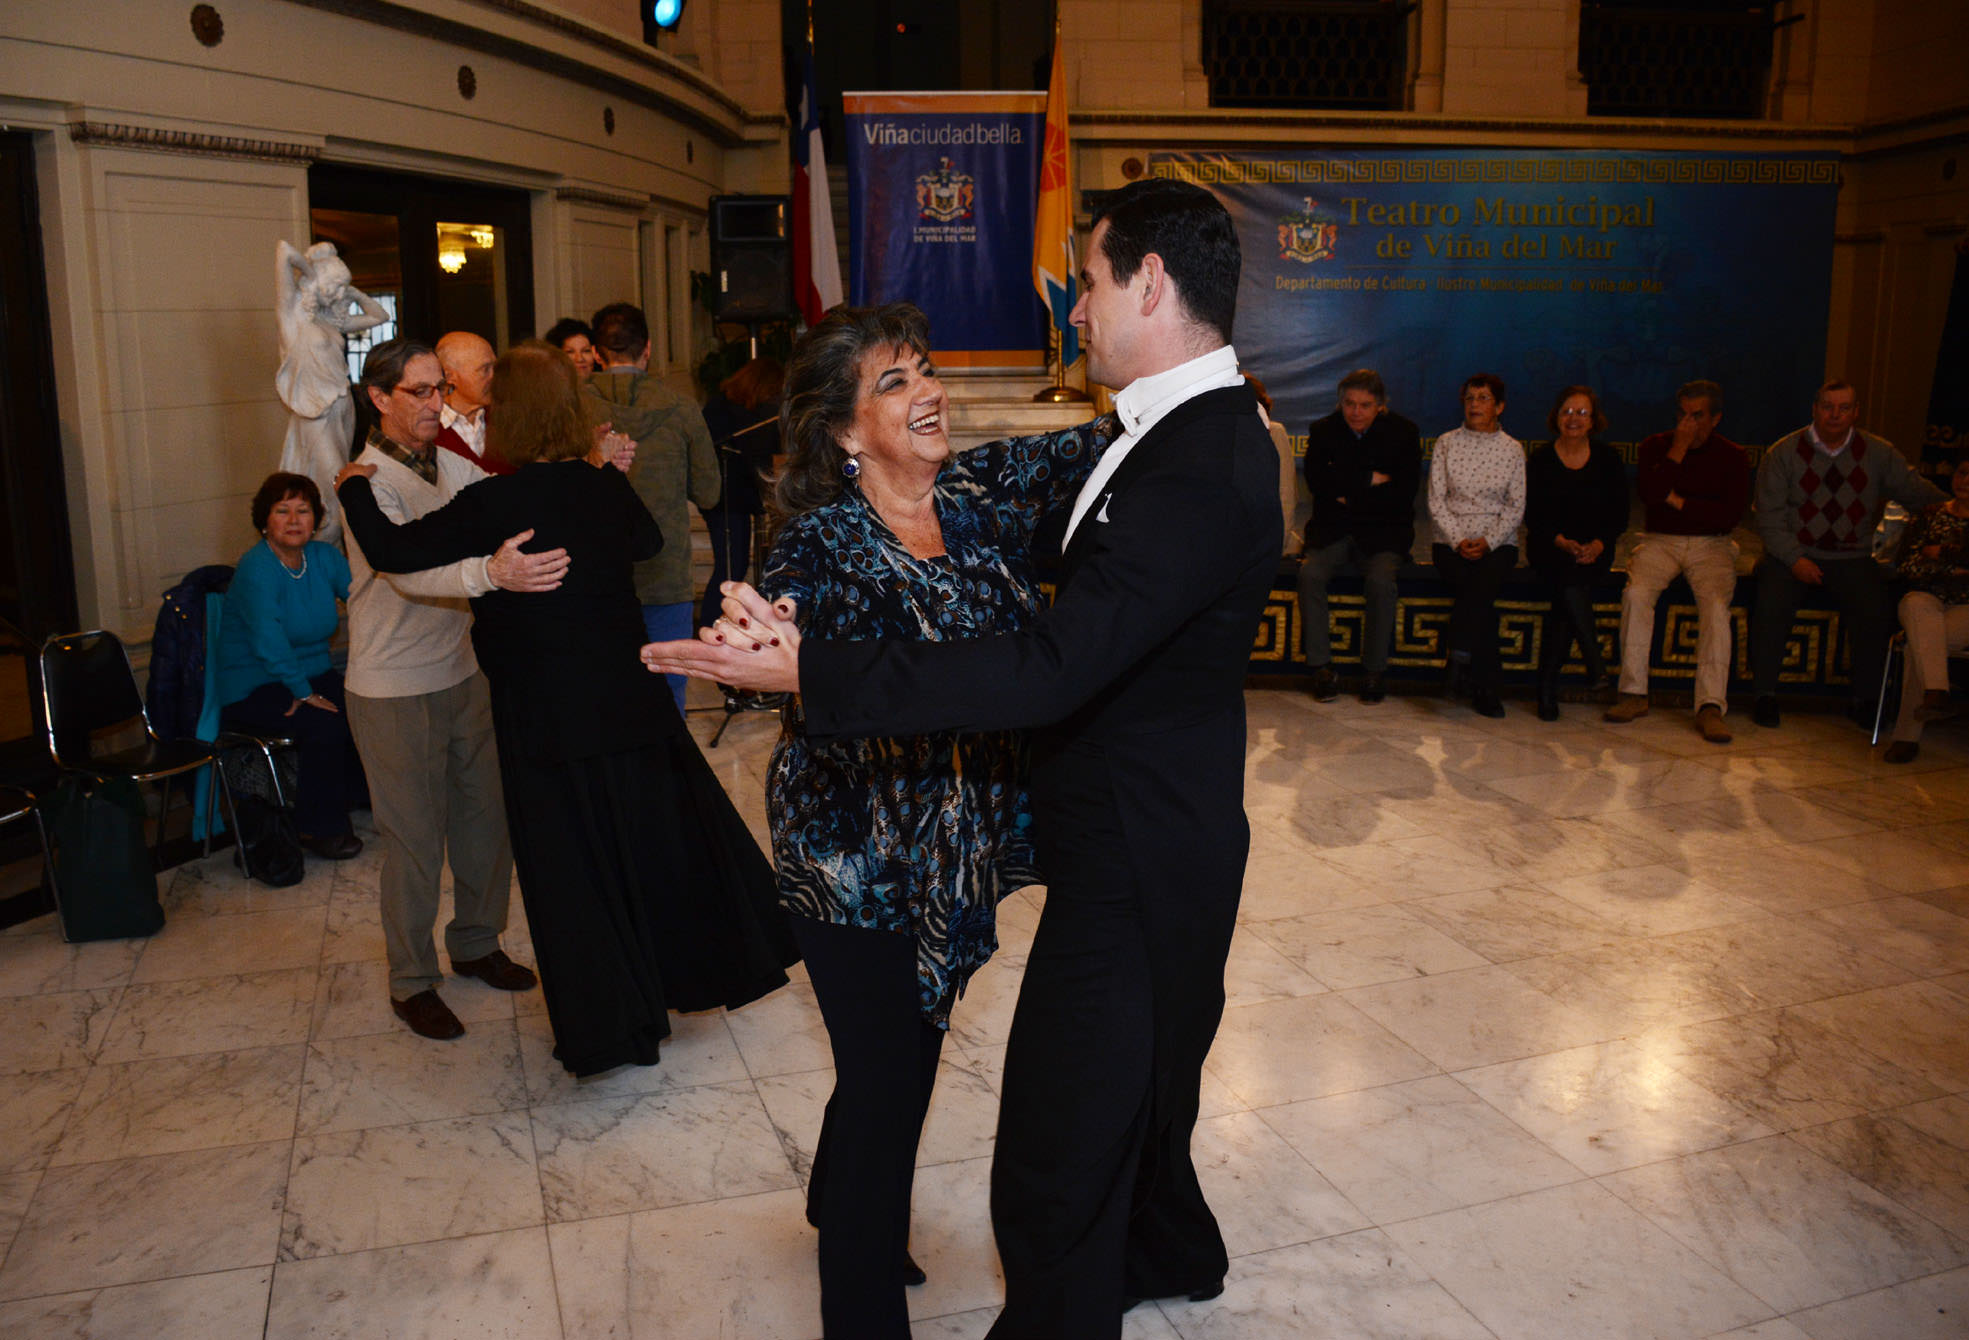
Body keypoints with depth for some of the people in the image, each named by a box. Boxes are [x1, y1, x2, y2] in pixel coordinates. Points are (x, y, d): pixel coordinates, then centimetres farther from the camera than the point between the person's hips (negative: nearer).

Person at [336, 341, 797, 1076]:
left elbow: (392, 551, -14)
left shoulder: (493, 504, -15)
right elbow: (649, 539, 18)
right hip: (631, 704, 5)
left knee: (576, 873, 7)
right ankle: (713, 965, 37)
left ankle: (611, 1027, 17)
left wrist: (355, 489, 4)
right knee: (666, 835, 20)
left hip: (547, 724, -4)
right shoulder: (607, 488, -2)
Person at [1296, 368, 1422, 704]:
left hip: (1382, 534, -1)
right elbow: (1317, 480, -9)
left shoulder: (1403, 433, 2)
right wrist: (1370, 479, -12)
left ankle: (1374, 670, -16)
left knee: (1381, 581, -31)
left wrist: (1349, 496, -9)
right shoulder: (1323, 430, 6)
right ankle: (1322, 667, -20)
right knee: (1310, 574, -28)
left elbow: (1404, 491, -7)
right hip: (1332, 532, 2)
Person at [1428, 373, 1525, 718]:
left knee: (1484, 582, -34)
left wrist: (1488, 542, -11)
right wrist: (1459, 541, -11)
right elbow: (1436, 501, 3)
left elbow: (1516, 507, 5)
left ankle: (1460, 652, -27)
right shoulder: (1446, 443, 9)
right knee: (1483, 598, -27)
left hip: (1498, 543, 0)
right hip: (1451, 541, 0)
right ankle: (1485, 686, -28)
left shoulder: (1512, 449, 9)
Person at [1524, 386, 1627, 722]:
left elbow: (1618, 516, 5)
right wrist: (1563, 543, -18)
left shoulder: (1608, 460, 8)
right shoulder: (1540, 462, 4)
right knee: (1570, 585, -33)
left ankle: (1547, 686, -25)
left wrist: (1598, 545, -14)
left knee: (1571, 583, -29)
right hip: (1550, 549, 0)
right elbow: (1533, 516, -1)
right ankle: (1595, 665, -26)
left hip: (1594, 552, 1)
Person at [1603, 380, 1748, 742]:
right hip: (1659, 541, 1)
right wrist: (1678, 450, -11)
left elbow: (1730, 516, -5)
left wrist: (1677, 501, -6)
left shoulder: (1732, 457, 7)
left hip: (1711, 545, -1)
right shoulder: (1655, 446, 9)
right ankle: (1634, 693, -24)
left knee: (1716, 602, -30)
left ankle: (1711, 705, -32)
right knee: (1636, 592, -30)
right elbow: (1647, 493, -10)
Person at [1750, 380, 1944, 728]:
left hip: (1852, 558, 1)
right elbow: (1770, 516, -3)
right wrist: (1794, 559, -13)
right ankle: (1764, 695, -14)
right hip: (1793, 554, -1)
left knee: (1875, 612, -24)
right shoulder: (1784, 453, 1)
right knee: (1771, 604, -29)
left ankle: (1864, 700, -6)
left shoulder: (1879, 454, 8)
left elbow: (1917, 492, 7)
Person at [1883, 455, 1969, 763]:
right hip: (1927, 602, 2)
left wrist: (1941, 553, -2)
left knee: (1923, 641, -31)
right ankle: (1936, 691, -54)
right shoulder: (1929, 516, 16)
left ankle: (1907, 734, -32)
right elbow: (1908, 567, 4)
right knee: (1917, 605, -36)